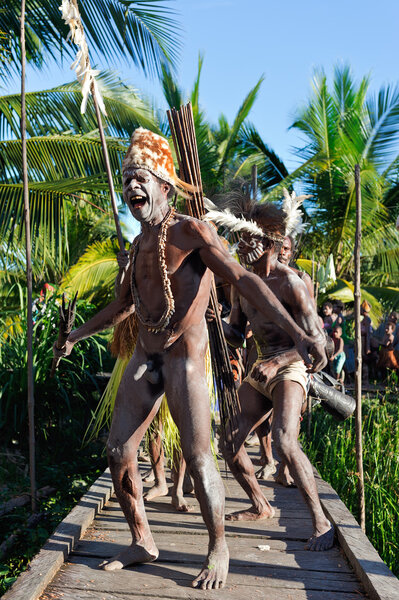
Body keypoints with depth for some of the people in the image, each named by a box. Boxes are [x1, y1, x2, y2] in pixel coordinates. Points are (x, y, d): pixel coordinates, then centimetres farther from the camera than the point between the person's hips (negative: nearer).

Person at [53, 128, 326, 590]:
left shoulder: (190, 231, -10)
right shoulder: (139, 244, 13)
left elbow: (243, 280, -21)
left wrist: (297, 333, -31)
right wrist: (77, 335, 35)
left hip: (185, 357, -7)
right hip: (144, 357, 7)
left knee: (197, 458, -4)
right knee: (117, 452, 6)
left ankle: (218, 550, 17)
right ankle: (142, 542, 24)